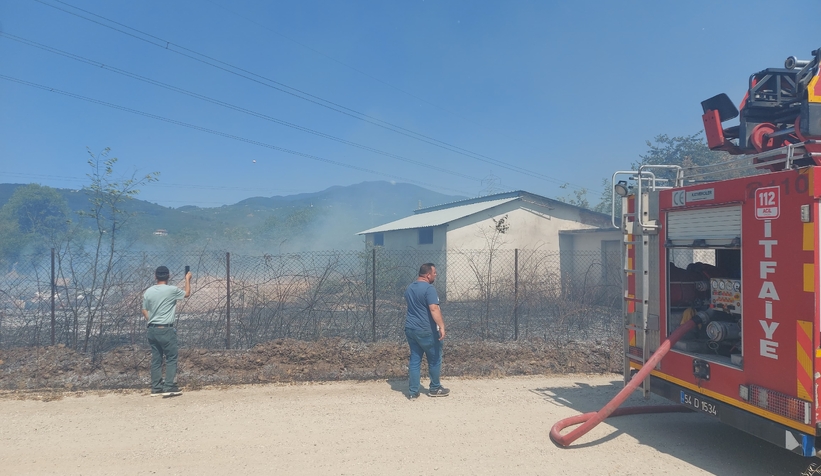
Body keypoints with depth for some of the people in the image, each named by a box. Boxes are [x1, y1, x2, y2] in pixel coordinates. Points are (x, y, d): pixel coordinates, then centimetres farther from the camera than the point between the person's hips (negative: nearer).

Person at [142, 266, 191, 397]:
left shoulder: (148, 292, 5)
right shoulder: (172, 290, -9)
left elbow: (144, 311, 12)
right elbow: (187, 293, 10)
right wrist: (187, 279, 23)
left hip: (152, 329, 6)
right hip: (166, 329, -6)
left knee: (156, 359, 10)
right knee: (171, 358, 0)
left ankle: (156, 388, 12)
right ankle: (169, 387, -6)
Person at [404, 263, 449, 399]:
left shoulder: (409, 288, 12)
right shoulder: (429, 288, -16)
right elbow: (434, 309, -25)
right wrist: (441, 326, -25)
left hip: (410, 329, 8)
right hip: (426, 331, -8)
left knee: (414, 360, 11)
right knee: (435, 359, 10)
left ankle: (413, 392, 11)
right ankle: (435, 388, 21)